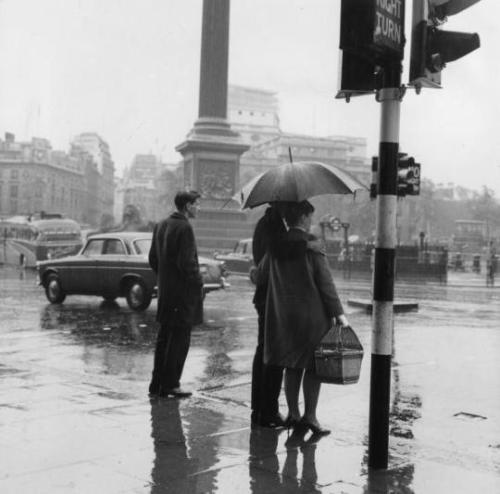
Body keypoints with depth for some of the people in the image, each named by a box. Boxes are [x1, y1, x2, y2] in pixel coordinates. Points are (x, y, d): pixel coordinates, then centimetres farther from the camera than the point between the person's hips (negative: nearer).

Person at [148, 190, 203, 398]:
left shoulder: (160, 225, 10)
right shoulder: (184, 228, -16)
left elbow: (153, 258, 14)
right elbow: (187, 262, -21)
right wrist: (198, 283, -9)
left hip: (165, 291, 8)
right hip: (184, 292, -8)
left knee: (164, 337, 14)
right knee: (180, 338, 0)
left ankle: (157, 384, 19)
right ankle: (170, 385, 3)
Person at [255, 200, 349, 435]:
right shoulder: (312, 245, -11)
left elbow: (259, 277, 11)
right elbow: (325, 282, -13)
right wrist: (338, 313, -9)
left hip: (283, 315, 5)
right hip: (312, 314, -5)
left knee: (292, 366, 14)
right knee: (314, 365, 4)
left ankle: (293, 413, 18)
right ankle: (309, 416, 4)